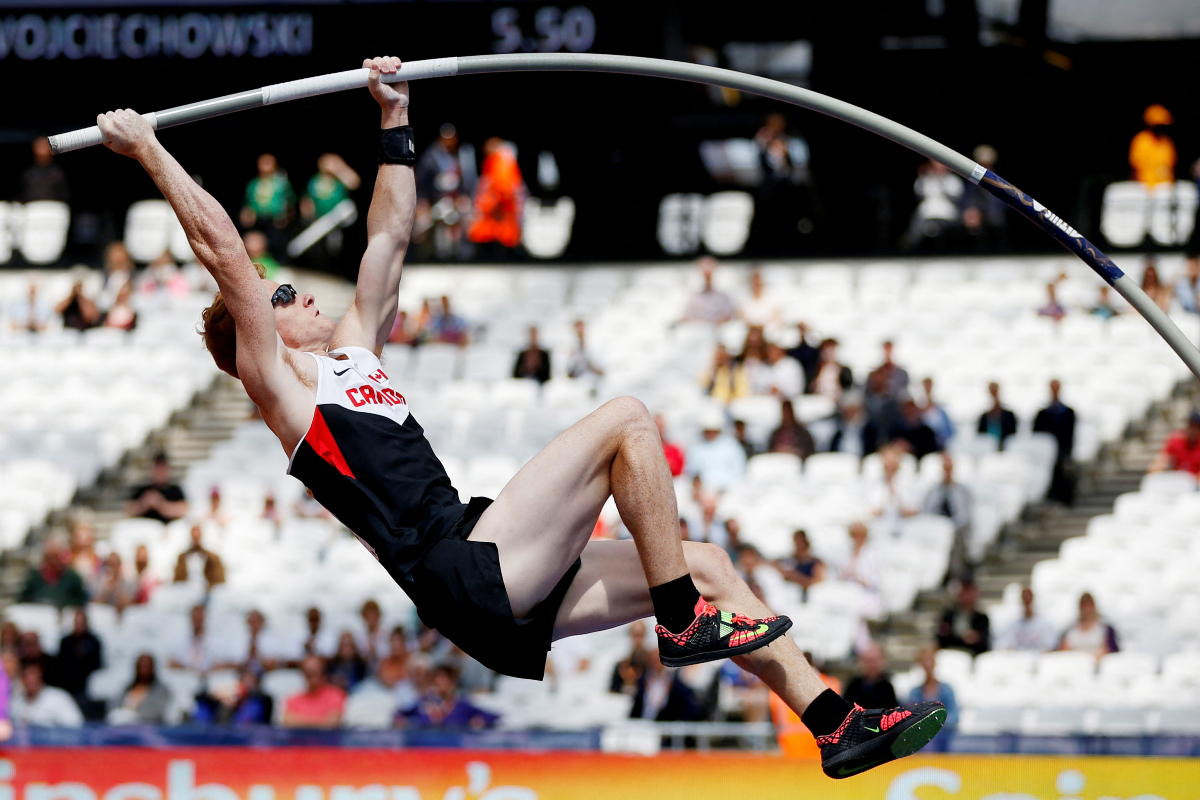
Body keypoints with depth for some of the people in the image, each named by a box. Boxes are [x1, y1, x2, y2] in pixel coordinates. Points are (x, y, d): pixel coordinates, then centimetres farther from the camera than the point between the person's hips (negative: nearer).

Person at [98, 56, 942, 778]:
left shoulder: (353, 350, 25)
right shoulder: (276, 380, 2)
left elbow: (390, 238, 32)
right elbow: (222, 248, -5)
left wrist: (395, 120, 32)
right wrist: (148, 150, -4)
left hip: (505, 594, 9)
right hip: (463, 576, -9)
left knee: (706, 565, 6)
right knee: (625, 420, -14)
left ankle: (837, 725, 4)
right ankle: (684, 623, -12)